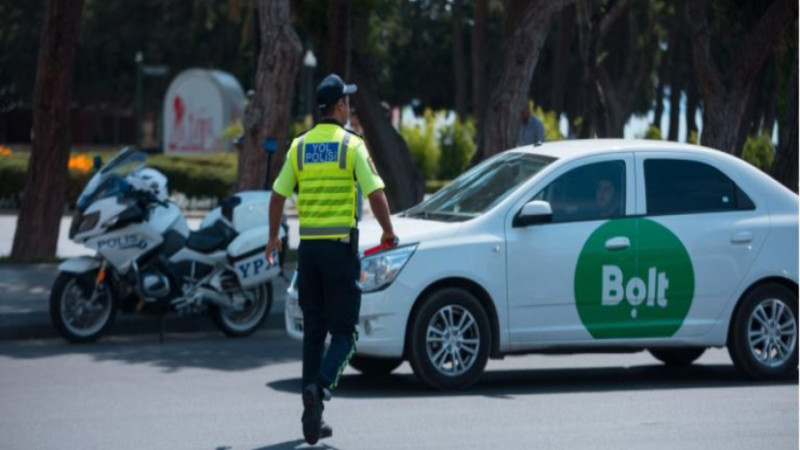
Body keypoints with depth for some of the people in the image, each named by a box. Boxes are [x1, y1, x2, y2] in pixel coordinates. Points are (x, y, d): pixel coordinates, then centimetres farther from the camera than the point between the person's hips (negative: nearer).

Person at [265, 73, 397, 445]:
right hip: (341, 246, -4)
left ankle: (313, 417, 10)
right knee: (344, 331, 2)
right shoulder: (351, 145, -6)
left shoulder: (299, 146, 6)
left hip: (308, 246, 4)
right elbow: (375, 195, -11)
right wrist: (389, 234, 4)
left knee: (313, 331, 11)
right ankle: (320, 387, -23)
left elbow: (278, 196, 6)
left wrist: (273, 237, 19)